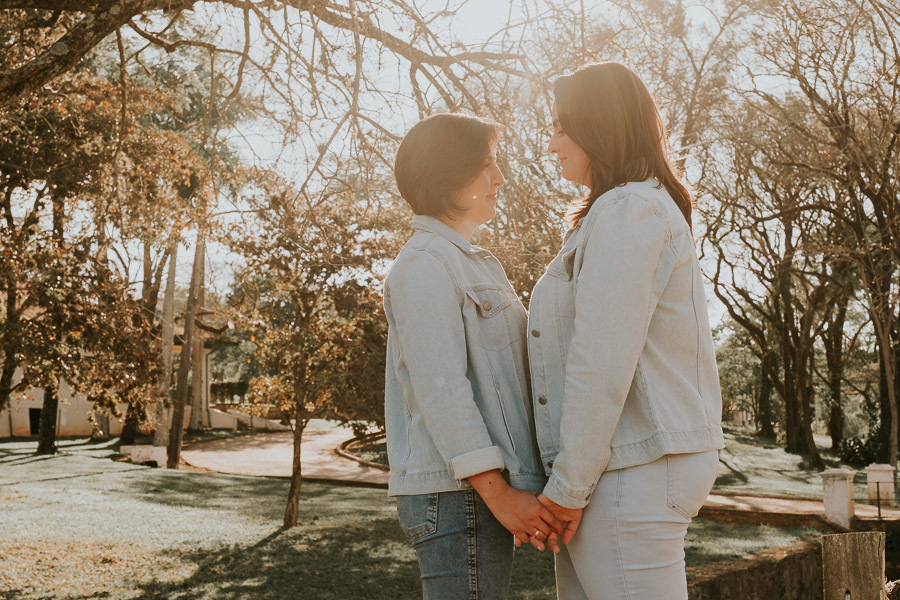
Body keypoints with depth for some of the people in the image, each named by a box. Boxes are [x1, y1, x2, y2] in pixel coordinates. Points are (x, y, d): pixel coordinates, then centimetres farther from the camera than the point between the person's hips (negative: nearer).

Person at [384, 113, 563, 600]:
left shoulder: (468, 262, 21)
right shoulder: (425, 265, -10)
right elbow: (440, 388, -18)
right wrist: (499, 492, -20)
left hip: (477, 492, 10)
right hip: (458, 492, -10)